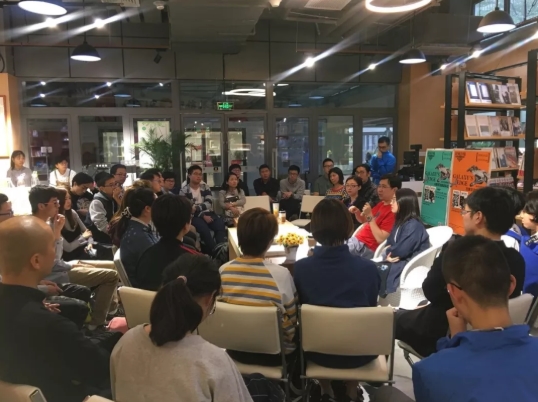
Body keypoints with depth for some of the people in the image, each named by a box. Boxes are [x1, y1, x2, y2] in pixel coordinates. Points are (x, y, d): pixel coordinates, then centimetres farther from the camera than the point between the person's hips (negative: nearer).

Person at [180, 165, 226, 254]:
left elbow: (209, 203, -2)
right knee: (204, 228, -33)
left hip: (208, 213, 3)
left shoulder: (206, 187, 12)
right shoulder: (184, 191, 2)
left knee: (220, 225, -27)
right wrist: (203, 216, -16)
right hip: (194, 216, -3)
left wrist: (196, 208, -19)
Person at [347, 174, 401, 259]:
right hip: (356, 239, 9)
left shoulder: (393, 211, -18)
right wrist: (357, 212, 3)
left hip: (365, 247, -9)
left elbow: (380, 239, -24)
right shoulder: (382, 204, 12)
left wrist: (370, 216, -22)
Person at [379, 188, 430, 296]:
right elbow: (390, 243, 12)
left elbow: (400, 251, -23)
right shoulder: (400, 221, 12)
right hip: (397, 261, 9)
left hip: (410, 265, -9)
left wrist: (386, 253, -4)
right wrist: (388, 253, -10)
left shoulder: (414, 225, -19)